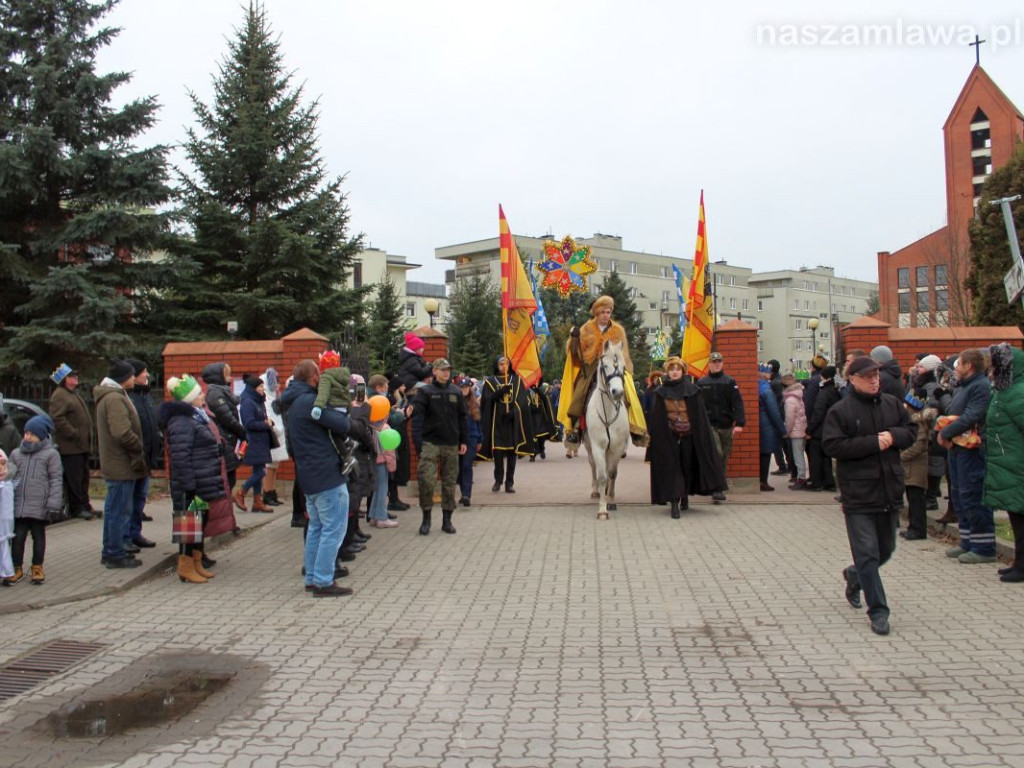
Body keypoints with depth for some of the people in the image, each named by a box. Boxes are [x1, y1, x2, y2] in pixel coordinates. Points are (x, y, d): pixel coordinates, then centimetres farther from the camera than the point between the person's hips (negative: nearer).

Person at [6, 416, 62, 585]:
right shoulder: (16, 454, 13)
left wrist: (54, 505, -11)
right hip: (18, 505, 3)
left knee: (38, 536, 8)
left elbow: (56, 480, -4)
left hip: (39, 507, -3)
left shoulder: (51, 454, 0)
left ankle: (37, 568, 19)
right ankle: (17, 569, 15)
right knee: (18, 536, 4)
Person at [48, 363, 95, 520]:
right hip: (70, 447, -10)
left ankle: (84, 506, 21)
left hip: (81, 445, 10)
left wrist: (88, 439, 19)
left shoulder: (75, 394, 22)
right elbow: (58, 419, -21)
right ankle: (77, 508, -1)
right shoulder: (59, 395, -10)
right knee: (74, 478, -6)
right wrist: (74, 434, -21)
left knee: (83, 477, 14)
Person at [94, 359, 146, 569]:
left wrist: (136, 448, 16)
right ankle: (116, 554, 4)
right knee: (120, 510, -3)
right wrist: (139, 448, -13)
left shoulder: (108, 396, 16)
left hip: (113, 463, 11)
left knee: (114, 509, 18)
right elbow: (122, 433, -28)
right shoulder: (115, 398, -19)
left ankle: (111, 551, 28)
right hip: (122, 464, -11)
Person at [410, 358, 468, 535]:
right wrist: (418, 441, -17)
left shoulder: (456, 392, 10)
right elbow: (417, 417, -7)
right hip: (430, 443, -3)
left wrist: (464, 441, 10)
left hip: (451, 445, 3)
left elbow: (462, 418, 14)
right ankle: (426, 519, 4)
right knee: (426, 480, -12)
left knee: (449, 483, 7)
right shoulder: (425, 392, 0)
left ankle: (447, 520, 17)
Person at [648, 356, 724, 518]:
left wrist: (702, 437, -5)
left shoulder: (692, 390, -1)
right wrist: (654, 439, -3)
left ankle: (685, 497, 31)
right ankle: (674, 503, -9)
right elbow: (655, 419, 2)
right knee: (672, 468, -6)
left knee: (688, 467, 11)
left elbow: (701, 415, 0)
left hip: (688, 436, 0)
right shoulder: (661, 393, 2)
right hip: (669, 437, 0)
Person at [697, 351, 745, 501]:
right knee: (716, 454, -15)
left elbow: (737, 403, -3)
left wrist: (739, 423, -13)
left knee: (724, 457, 9)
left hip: (726, 426, 2)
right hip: (709, 425, -2)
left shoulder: (730, 382, 4)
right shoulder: (701, 383, 5)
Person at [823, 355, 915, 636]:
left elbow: (910, 432, 12)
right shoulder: (839, 411, -8)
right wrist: (873, 443, -18)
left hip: (890, 490, 6)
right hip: (858, 494, -5)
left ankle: (855, 575, 46)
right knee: (867, 553, -5)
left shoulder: (892, 404, 8)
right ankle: (878, 611, 3)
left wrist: (893, 436, -11)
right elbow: (833, 446, -15)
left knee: (886, 549, 18)